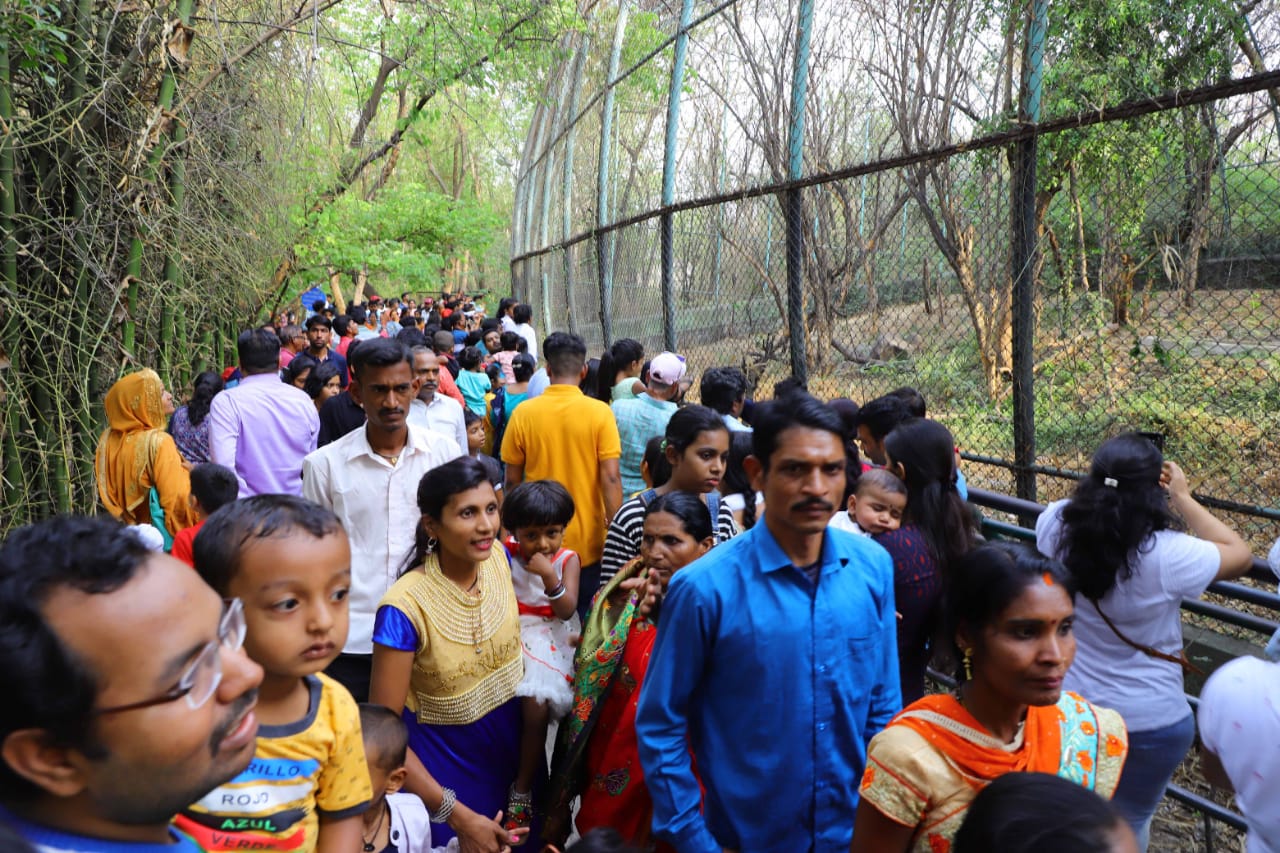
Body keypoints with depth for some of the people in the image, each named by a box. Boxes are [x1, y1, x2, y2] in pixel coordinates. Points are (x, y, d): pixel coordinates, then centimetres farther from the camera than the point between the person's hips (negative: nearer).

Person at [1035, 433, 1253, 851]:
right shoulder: (1167, 555, -28)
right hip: (1149, 721, -3)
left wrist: (1110, 480, 6)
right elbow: (1239, 554, -7)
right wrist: (1182, 497, -5)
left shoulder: (1054, 524, -17)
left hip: (1067, 705, 3)